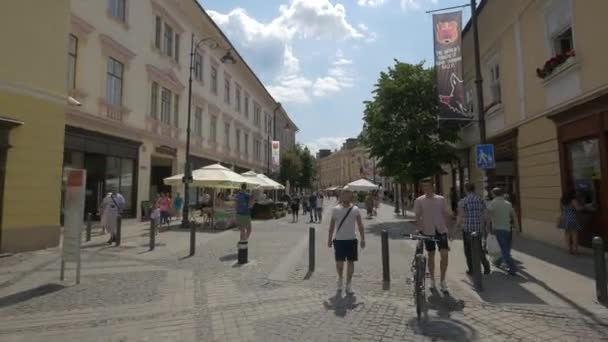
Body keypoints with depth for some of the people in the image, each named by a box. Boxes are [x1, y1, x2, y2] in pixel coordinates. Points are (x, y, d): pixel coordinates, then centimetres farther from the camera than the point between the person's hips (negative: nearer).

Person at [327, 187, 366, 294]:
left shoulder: (355, 210, -1)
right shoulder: (335, 209, 0)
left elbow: (360, 225, 0)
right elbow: (332, 225, 5)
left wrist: (362, 239, -6)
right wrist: (330, 238, 3)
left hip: (351, 239, 0)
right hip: (339, 240, 0)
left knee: (350, 262, 5)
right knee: (339, 262, 0)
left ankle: (349, 284, 20)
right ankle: (340, 278, 30)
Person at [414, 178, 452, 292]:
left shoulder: (441, 199, 4)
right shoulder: (419, 200, -1)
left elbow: (446, 214, 9)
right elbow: (418, 216, -2)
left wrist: (446, 226, 2)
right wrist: (419, 229, -11)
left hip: (441, 230, 1)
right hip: (428, 231, 0)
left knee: (444, 254, -8)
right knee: (431, 255, 10)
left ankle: (443, 281, 6)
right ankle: (432, 280, 24)